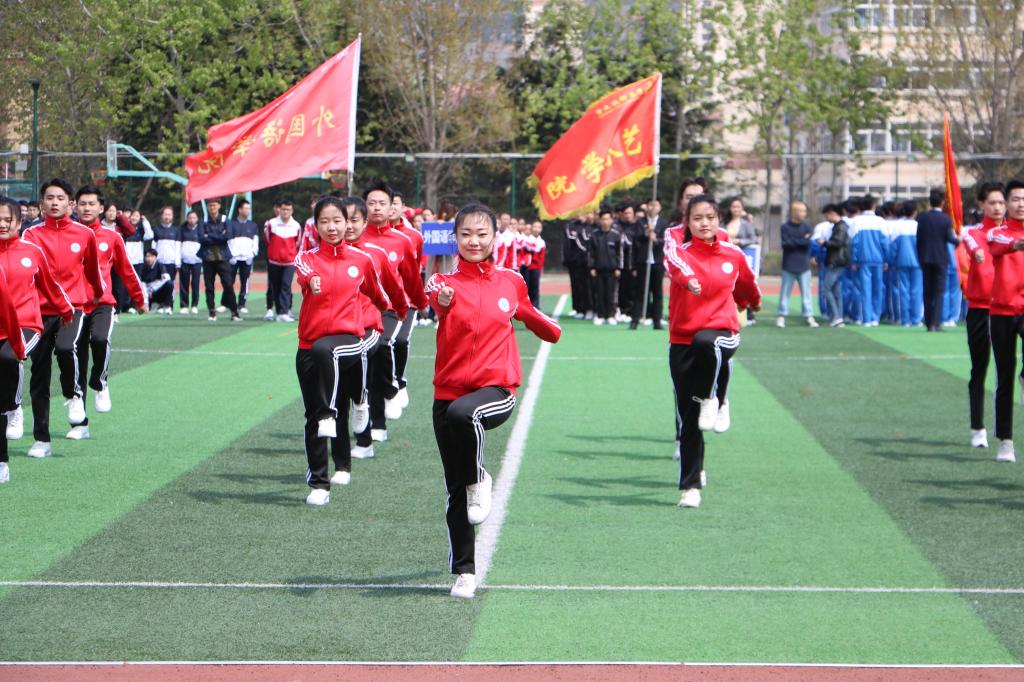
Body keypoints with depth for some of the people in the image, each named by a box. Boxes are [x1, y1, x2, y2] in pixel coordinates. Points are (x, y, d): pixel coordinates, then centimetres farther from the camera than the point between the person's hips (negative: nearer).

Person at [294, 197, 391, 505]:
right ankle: (318, 483, 14)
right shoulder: (307, 257, 1)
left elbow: (376, 293, 25)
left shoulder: (361, 259, 5)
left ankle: (329, 414, -35)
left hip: (348, 340, -2)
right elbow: (303, 273, -24)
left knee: (324, 350, -38)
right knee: (312, 418, 4)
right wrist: (311, 280, -46)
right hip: (309, 346, 2)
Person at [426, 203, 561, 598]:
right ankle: (464, 571, 19)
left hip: (497, 389, -1)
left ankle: (478, 480, -11)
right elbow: (438, 303, -26)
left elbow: (526, 313, 27)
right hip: (449, 391, 1)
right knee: (455, 492, 4)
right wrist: (441, 301, -47)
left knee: (462, 413, -37)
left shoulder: (511, 282, 5)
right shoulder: (447, 283, -1)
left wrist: (552, 330, 38)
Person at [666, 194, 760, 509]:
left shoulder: (733, 255, 4)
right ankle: (691, 486, 11)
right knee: (687, 419, -1)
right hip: (682, 339, 0)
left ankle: (710, 398, -12)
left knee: (706, 344, -39)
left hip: (721, 331, 0)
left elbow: (747, 287, 26)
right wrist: (688, 279, -50)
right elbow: (678, 267, -29)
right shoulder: (680, 252, -3)